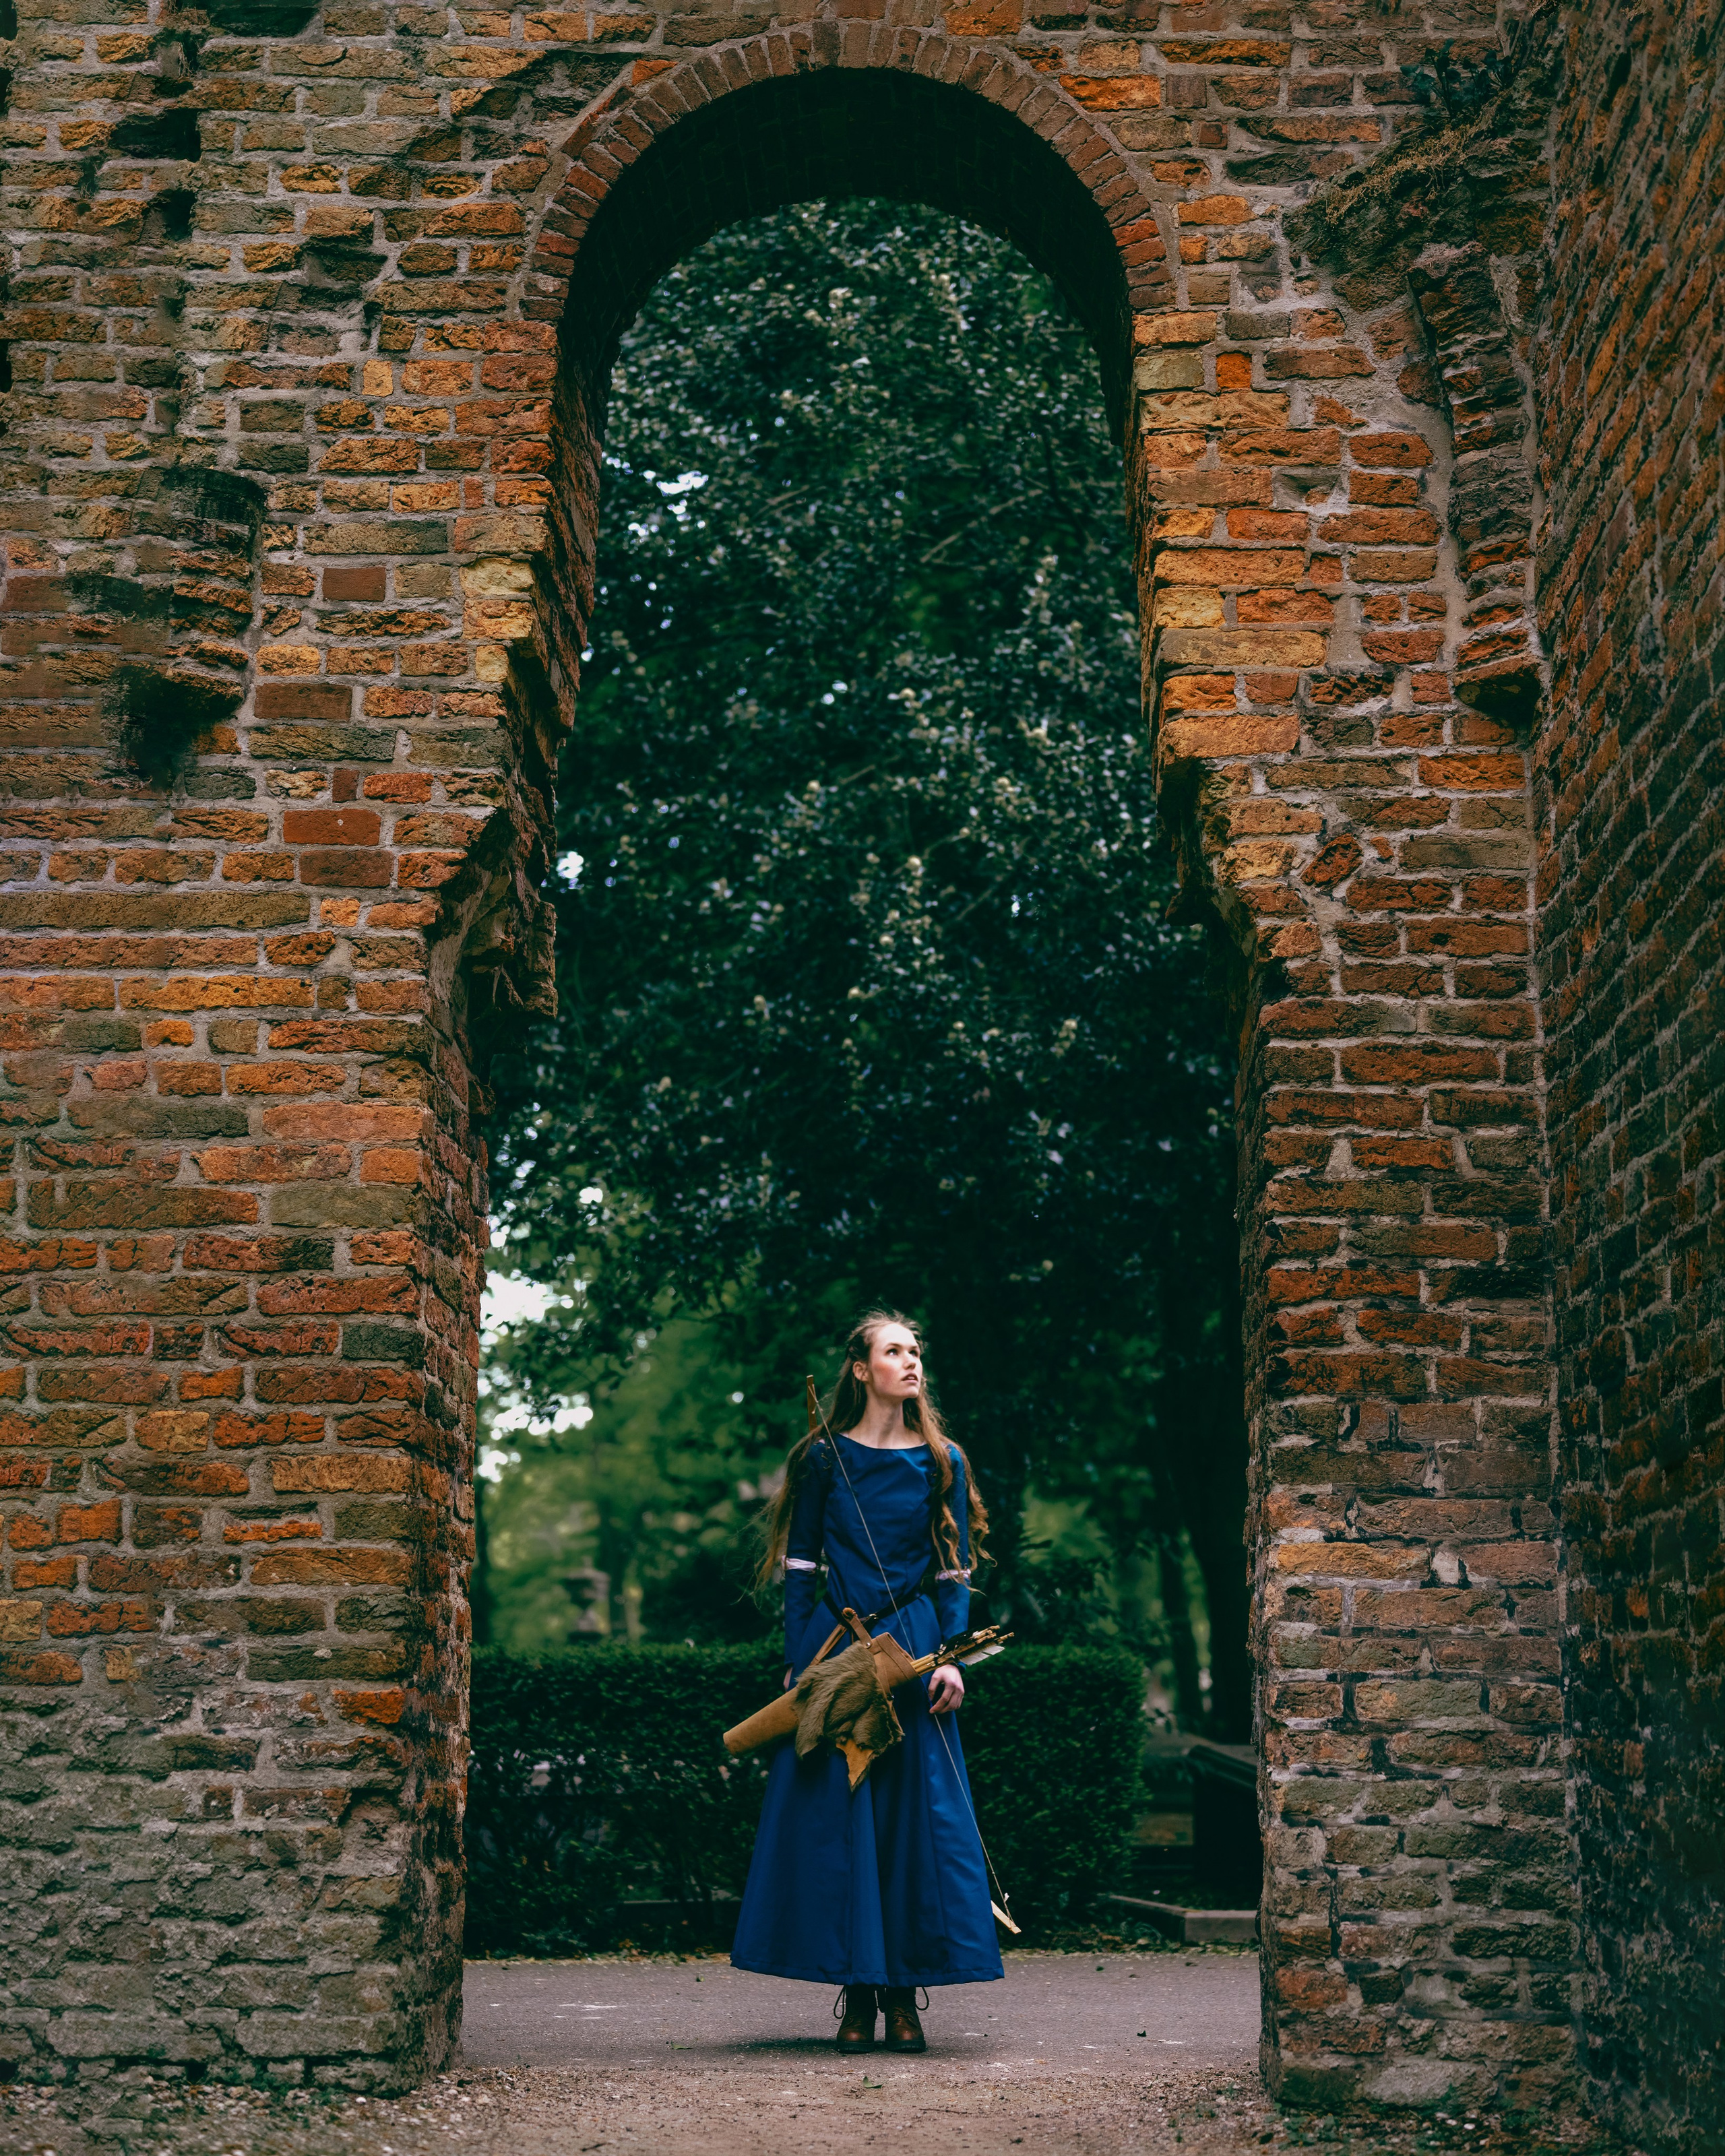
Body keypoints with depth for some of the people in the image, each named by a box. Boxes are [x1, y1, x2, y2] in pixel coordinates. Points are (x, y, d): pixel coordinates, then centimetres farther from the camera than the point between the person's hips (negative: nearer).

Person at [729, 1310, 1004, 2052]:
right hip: (836, 1644, -1)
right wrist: (797, 1664, -2)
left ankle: (903, 1995, 6)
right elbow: (800, 1567, 4)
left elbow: (955, 1572, 7)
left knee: (916, 1815, -2)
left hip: (913, 1647, 1)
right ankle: (856, 1996, 6)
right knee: (836, 1813, -2)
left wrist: (952, 1658, -5)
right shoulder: (824, 1457, 3)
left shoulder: (942, 1462, 7)